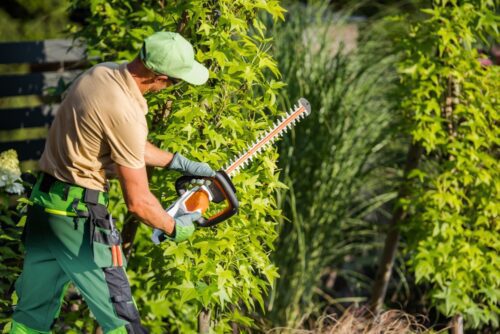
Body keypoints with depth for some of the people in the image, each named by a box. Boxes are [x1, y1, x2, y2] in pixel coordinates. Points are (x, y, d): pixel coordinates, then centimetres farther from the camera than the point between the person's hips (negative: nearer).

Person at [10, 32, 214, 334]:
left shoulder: (102, 72, 2)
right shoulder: (125, 114, -23)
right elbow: (138, 201, -16)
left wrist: (180, 162, 18)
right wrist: (175, 229, 1)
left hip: (45, 198, 9)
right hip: (78, 214, -9)